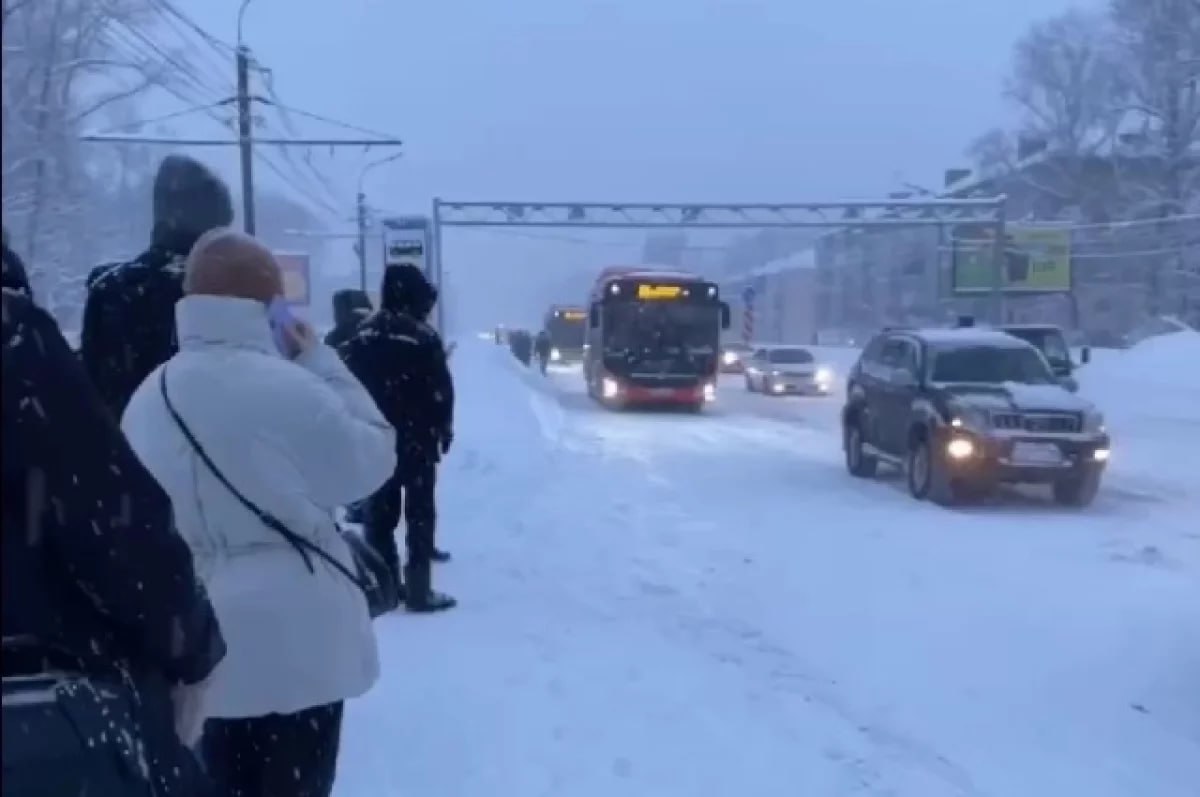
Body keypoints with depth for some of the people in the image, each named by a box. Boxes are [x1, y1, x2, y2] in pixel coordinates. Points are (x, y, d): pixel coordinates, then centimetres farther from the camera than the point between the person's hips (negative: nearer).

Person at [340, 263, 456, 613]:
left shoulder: (360, 336, 4)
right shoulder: (423, 336, -12)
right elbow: (441, 391, -10)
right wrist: (444, 429, 5)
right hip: (417, 438, -5)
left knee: (379, 511, 11)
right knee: (419, 512, 1)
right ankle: (418, 590, 0)